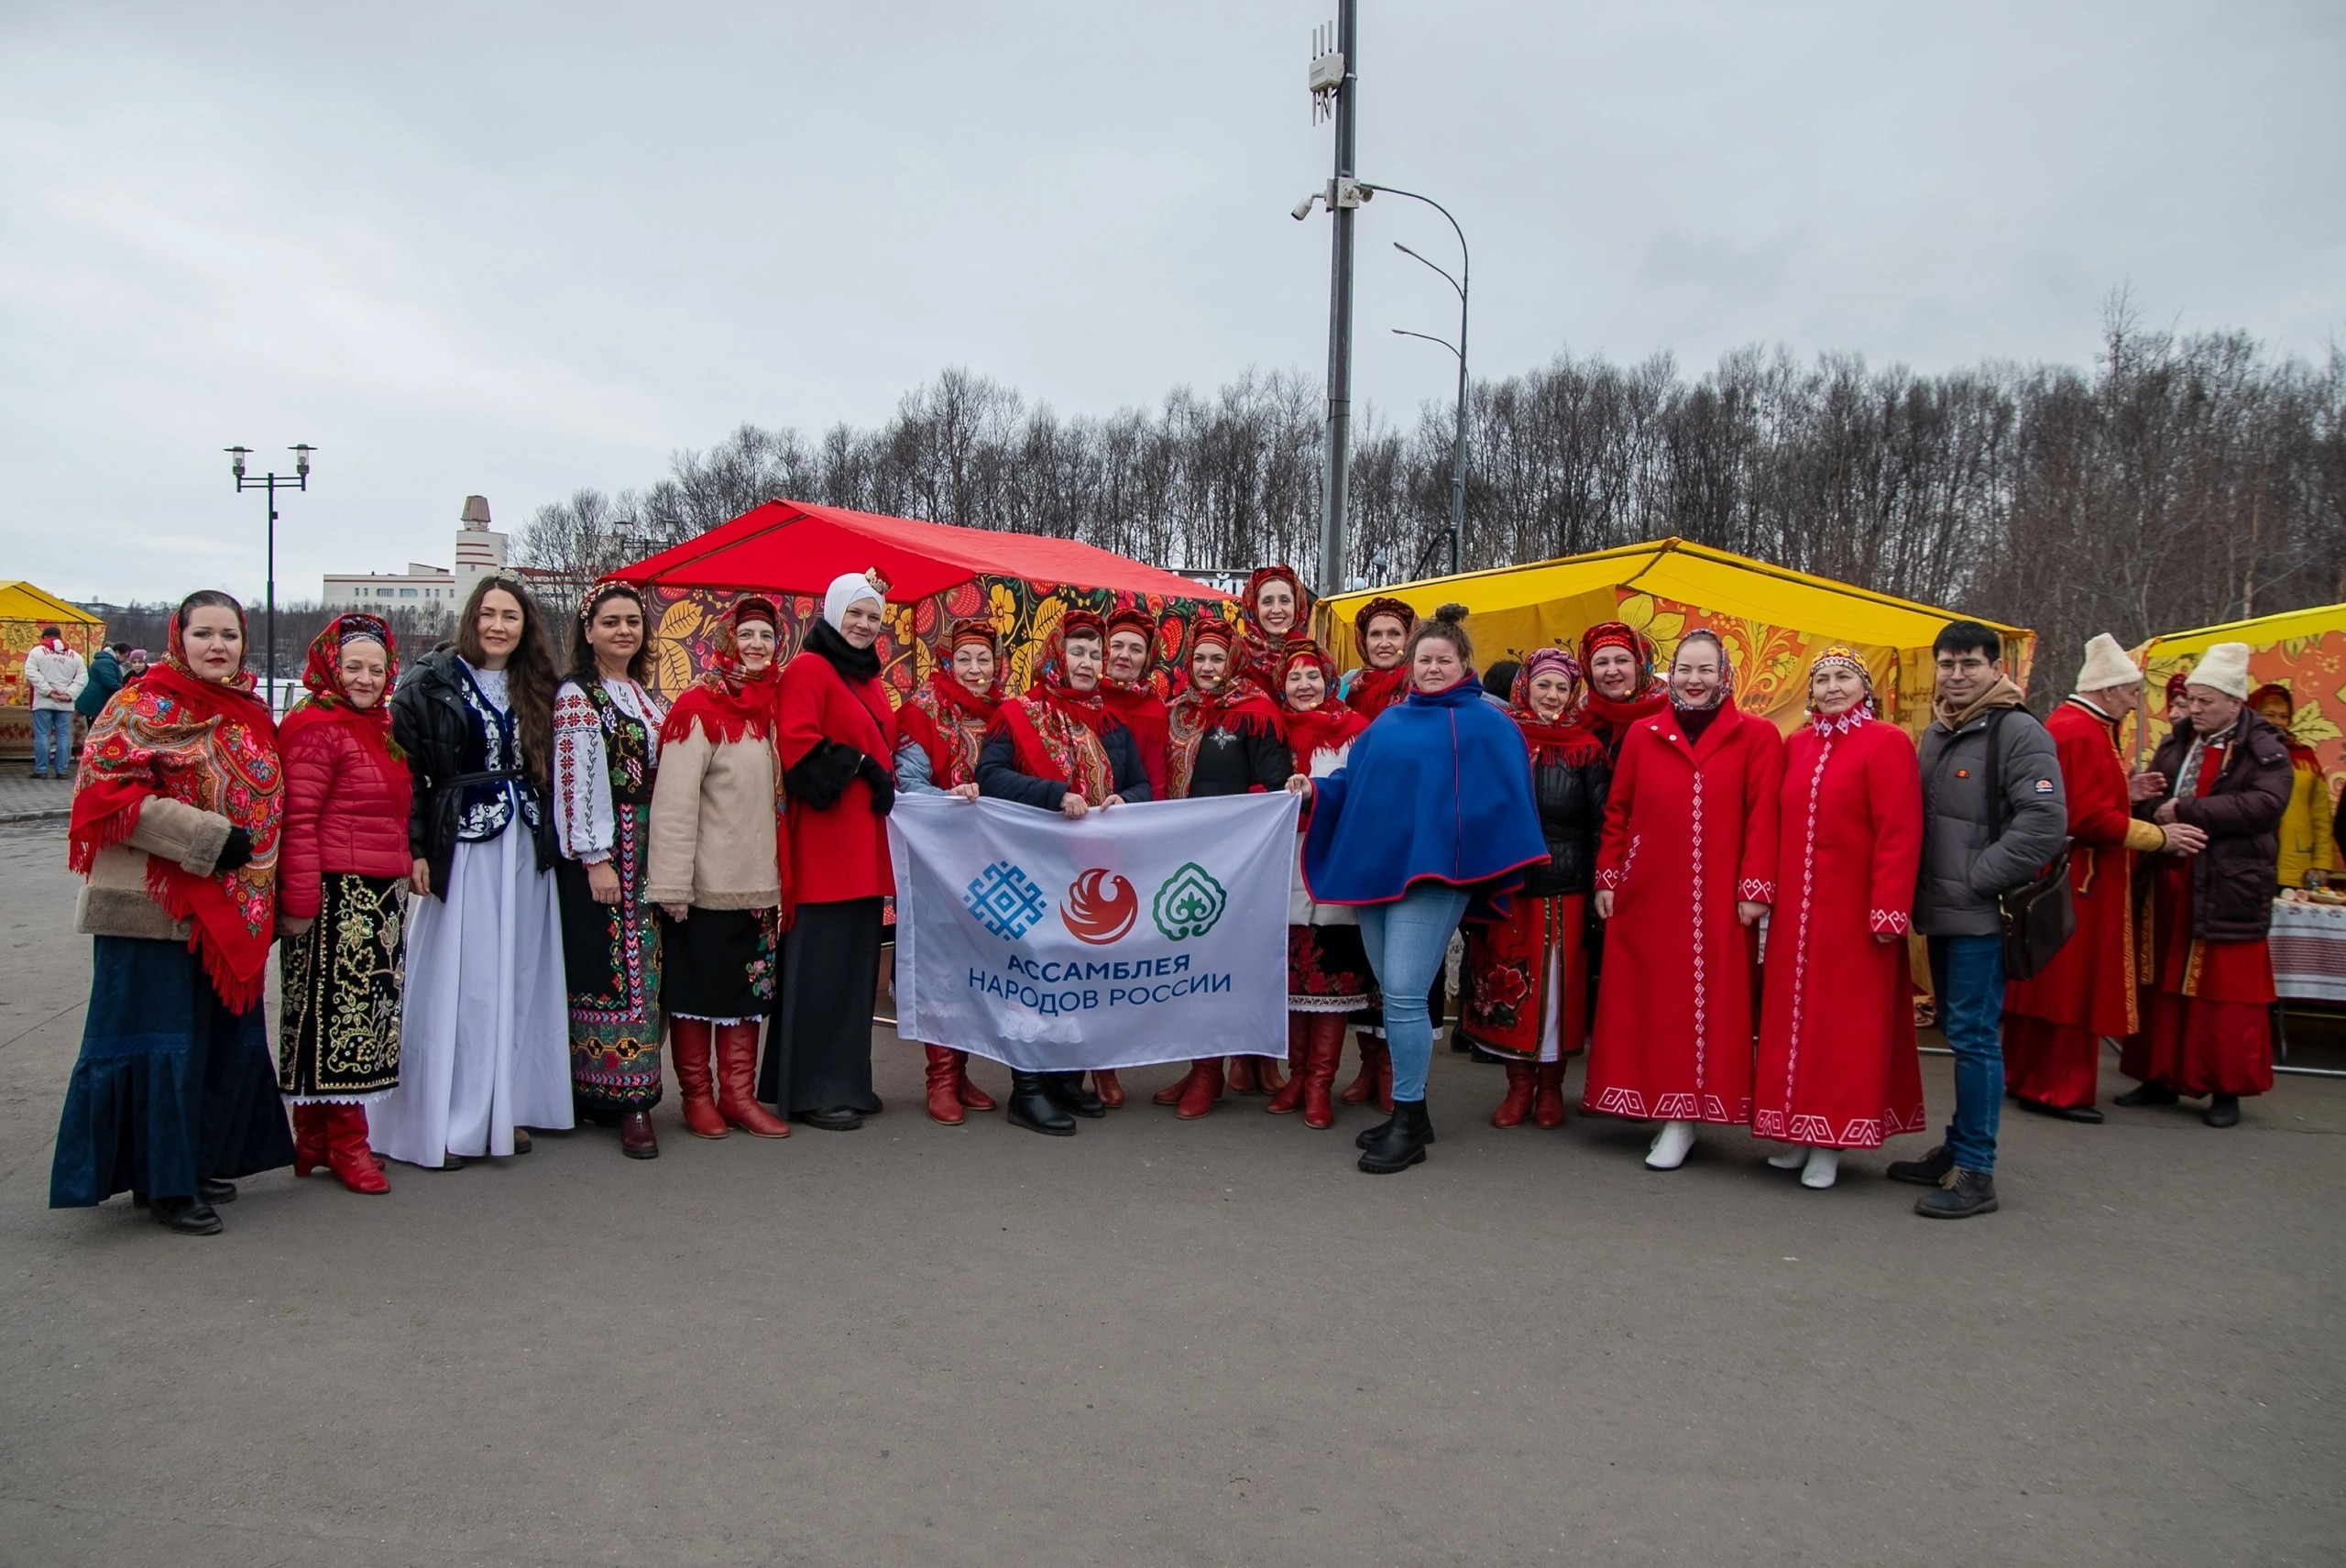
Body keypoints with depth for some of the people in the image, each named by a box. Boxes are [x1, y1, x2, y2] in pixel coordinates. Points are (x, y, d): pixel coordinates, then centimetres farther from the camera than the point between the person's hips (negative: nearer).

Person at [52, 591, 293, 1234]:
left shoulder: (251, 714, 12)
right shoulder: (145, 708, -8)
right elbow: (110, 793, -17)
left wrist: (263, 898, 15)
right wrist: (209, 837, -21)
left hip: (234, 914, 7)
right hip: (157, 909, -7)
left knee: (229, 1037, 12)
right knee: (163, 1042, 0)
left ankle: (204, 1160, 27)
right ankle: (163, 1182, 12)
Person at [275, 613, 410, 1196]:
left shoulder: (382, 727, 18)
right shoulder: (316, 727, -9)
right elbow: (298, 820, -16)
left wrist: (404, 869, 22)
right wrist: (297, 901, -19)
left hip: (381, 895, 9)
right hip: (335, 895, -9)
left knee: (366, 1011, 12)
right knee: (335, 1011, -2)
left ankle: (314, 1136, 23)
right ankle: (346, 1142, 7)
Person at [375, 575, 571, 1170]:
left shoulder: (537, 690, 11)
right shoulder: (431, 682, -2)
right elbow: (403, 768, -6)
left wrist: (548, 842, 7)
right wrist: (414, 848, -13)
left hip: (525, 849, 5)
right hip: (460, 846, -4)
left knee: (517, 977, 7)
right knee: (458, 981, -4)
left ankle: (508, 1109, 16)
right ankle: (445, 1121, 3)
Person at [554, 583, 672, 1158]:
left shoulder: (646, 698, 17)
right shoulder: (576, 696, -5)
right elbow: (574, 782, -12)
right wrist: (595, 858, -17)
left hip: (648, 850, 7)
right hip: (603, 851, -7)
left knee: (645, 969, 7)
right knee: (611, 968, -7)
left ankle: (630, 1094, 14)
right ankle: (625, 1098, -4)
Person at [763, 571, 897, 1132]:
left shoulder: (868, 678, 20)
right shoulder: (808, 670, -7)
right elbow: (796, 744, -19)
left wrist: (881, 782, 9)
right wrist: (855, 766, -14)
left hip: (864, 838, 9)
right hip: (824, 838, -9)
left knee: (858, 960, 11)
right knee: (820, 964, -5)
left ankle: (848, 1080, 19)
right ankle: (811, 1091, 2)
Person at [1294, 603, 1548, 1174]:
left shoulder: (1487, 726, 0)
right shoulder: (1388, 722, 18)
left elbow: (1504, 801, -3)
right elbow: (1355, 783, 20)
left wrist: (1496, 870, -8)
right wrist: (1316, 789, 3)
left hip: (1434, 871, -6)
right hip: (1375, 869, 6)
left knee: (1403, 995, -12)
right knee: (1393, 996, 11)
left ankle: (1409, 1122, 0)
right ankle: (1407, 1111, 22)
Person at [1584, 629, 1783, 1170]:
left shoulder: (1757, 737, 3)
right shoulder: (1642, 734, 10)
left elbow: (1763, 818, -3)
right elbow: (1617, 812, 11)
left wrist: (1755, 887, -9)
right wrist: (1607, 878, 6)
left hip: (1717, 901, -2)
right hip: (1645, 896, 3)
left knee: (1708, 1001, -1)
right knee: (1648, 1001, 4)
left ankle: (1683, 1116, 6)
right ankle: (1668, 1110, 16)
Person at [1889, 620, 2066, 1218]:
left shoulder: (2018, 731, -10)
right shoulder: (1935, 734, 15)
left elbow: (2046, 822, -19)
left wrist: (1977, 878, -15)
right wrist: (1922, 889, 12)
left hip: (1982, 915, -8)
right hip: (1942, 913, 8)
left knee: (1973, 1035, -6)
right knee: (1959, 1031, 15)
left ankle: (1975, 1172, 1)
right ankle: (1958, 1151, 24)